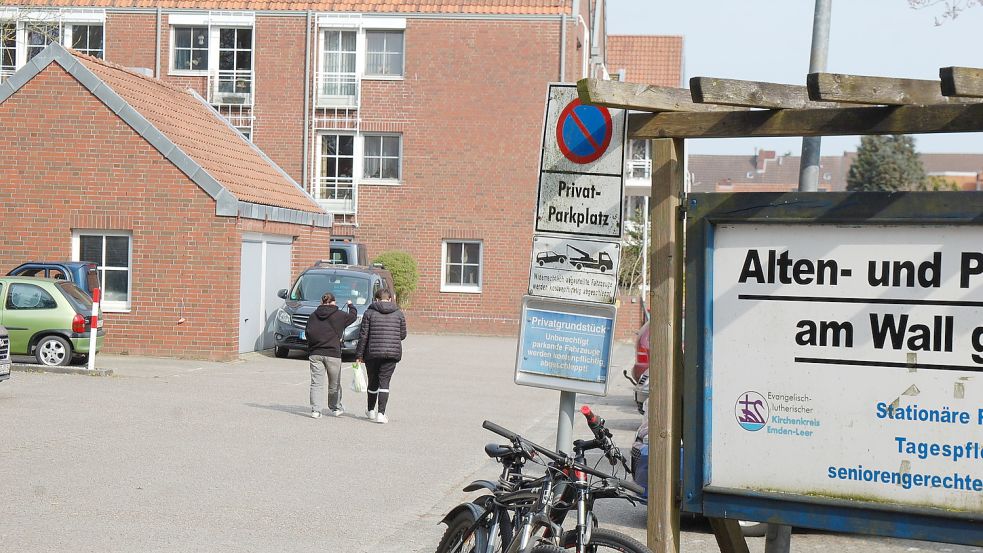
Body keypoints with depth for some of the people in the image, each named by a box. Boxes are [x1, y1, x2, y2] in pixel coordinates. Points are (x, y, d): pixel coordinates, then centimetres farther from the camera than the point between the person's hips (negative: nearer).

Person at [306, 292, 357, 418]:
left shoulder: (313, 315, 5)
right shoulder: (339, 315, -1)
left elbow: (307, 332, 0)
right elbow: (353, 316, 16)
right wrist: (350, 305, 35)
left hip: (315, 353, 2)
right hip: (333, 353, -2)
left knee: (316, 383, 1)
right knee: (334, 384, 13)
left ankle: (315, 410, -9)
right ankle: (335, 408, 25)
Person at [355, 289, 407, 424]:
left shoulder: (369, 312, 0)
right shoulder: (398, 313, 4)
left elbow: (363, 335, -2)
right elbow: (402, 335, 9)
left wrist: (359, 354, 4)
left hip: (372, 353, 0)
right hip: (392, 353, 0)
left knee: (373, 382, 15)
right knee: (384, 382, 1)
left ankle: (371, 410, 30)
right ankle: (381, 413, -9)